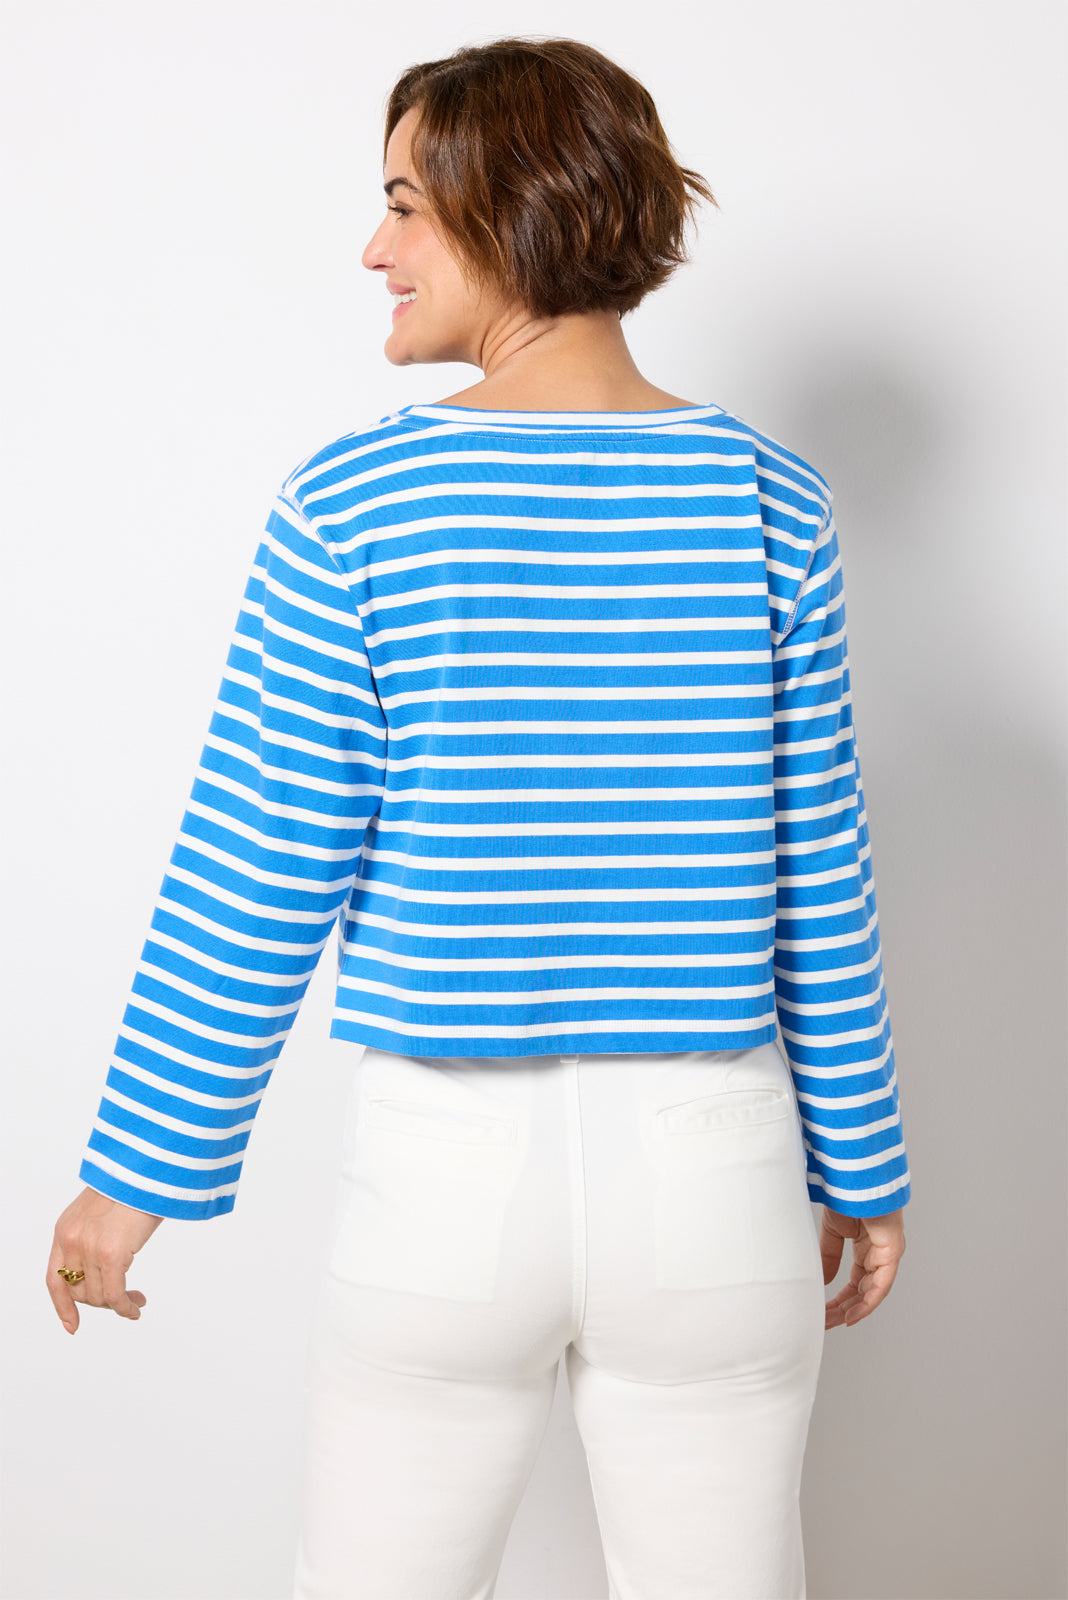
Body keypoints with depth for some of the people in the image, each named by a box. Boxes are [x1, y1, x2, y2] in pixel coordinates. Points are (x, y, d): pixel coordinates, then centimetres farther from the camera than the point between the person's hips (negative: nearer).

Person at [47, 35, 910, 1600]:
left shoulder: (352, 508, -9)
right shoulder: (768, 502, -2)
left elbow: (257, 874, -7)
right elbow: (819, 874, 1)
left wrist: (137, 1171, 4)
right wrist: (860, 1167, 12)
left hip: (448, 1172, -1)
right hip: (711, 1174, 2)